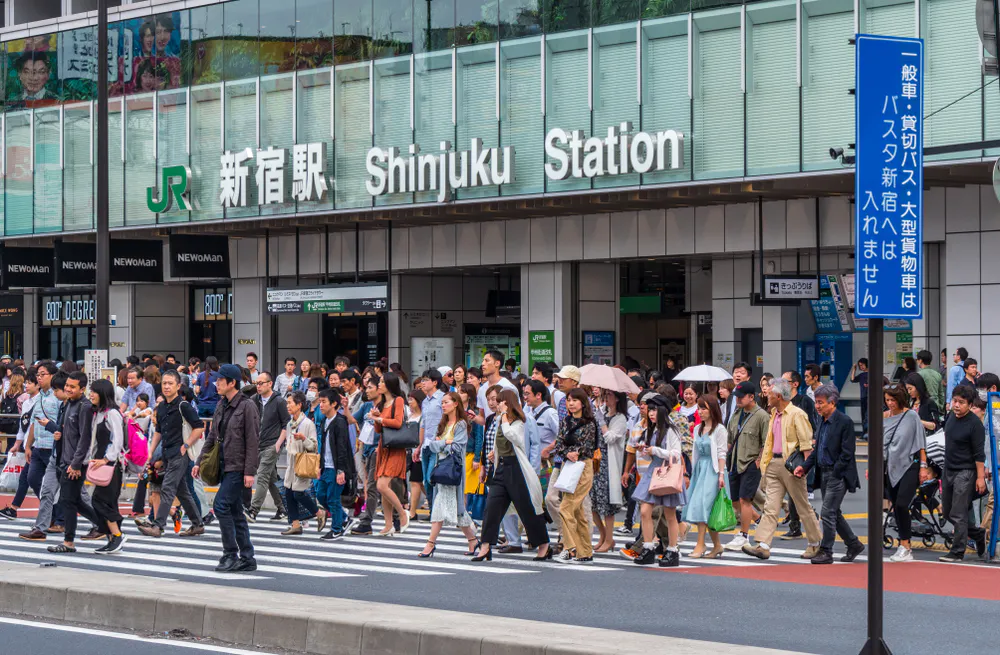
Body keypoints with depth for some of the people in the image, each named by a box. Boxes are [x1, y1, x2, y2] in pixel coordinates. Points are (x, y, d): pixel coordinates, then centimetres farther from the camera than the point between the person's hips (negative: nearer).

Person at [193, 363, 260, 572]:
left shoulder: (247, 406, -11)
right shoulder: (221, 405, 13)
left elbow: (252, 441, -14)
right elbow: (212, 436, 20)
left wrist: (250, 471, -18)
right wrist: (200, 461, 16)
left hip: (238, 466, -8)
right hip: (224, 465, 8)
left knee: (222, 505, -14)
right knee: (235, 511, 9)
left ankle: (230, 555, -7)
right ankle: (247, 558, 13)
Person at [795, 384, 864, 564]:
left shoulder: (844, 422, -13)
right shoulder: (823, 421, 12)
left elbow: (847, 453, -15)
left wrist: (835, 473, -17)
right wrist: (805, 467, 7)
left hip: (838, 475, -9)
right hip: (825, 474, 9)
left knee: (828, 513, -9)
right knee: (834, 514, 14)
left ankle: (826, 551, -2)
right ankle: (854, 544, 27)